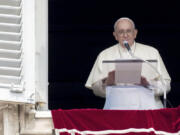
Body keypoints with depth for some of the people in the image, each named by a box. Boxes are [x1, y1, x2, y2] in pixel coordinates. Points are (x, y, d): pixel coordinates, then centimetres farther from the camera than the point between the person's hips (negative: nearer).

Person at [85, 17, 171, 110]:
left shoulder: (152, 52, 14)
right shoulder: (104, 55, 15)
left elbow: (166, 85, 8)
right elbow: (96, 89, 10)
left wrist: (148, 84, -10)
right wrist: (107, 82, -11)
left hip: (147, 106, 1)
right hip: (118, 107, -1)